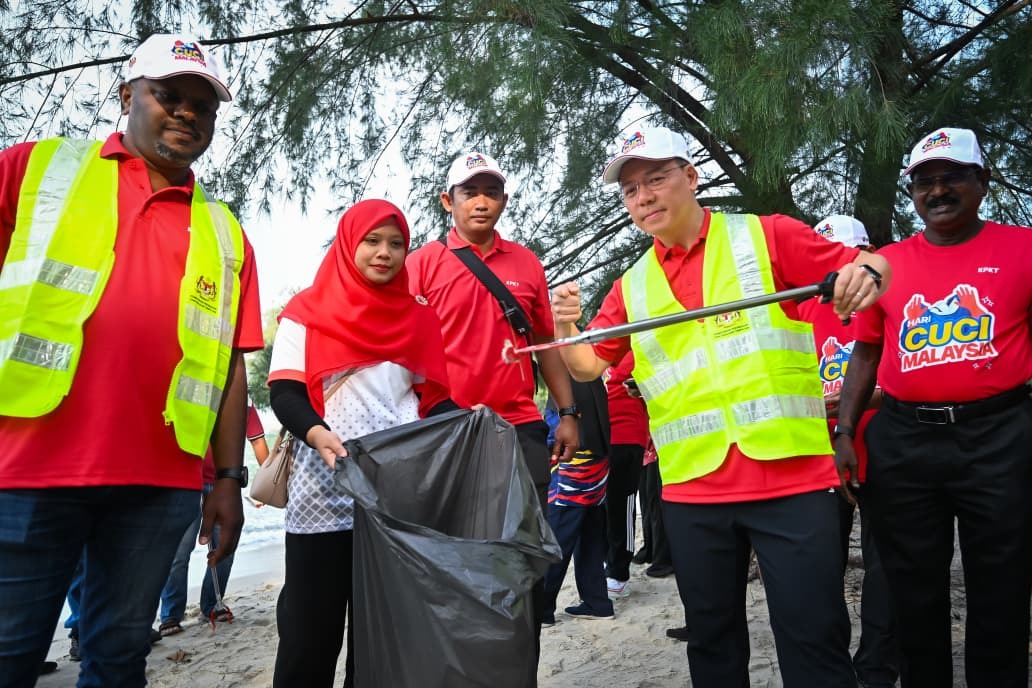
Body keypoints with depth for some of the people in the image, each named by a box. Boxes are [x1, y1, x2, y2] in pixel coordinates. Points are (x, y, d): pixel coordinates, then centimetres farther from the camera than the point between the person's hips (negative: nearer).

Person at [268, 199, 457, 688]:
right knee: (312, 624, 2)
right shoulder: (308, 311, 6)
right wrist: (318, 433, -23)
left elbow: (433, 397, 14)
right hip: (326, 490, -2)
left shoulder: (418, 318, 15)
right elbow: (284, 393, -4)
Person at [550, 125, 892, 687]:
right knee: (712, 640, 15)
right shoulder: (632, 284, 12)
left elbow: (869, 270, 2)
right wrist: (564, 327, -6)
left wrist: (864, 272, -22)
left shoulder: (769, 236, 3)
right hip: (691, 489, 4)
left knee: (814, 638, 3)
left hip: (790, 475, -3)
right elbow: (588, 366, 15)